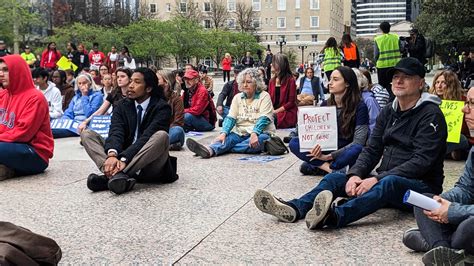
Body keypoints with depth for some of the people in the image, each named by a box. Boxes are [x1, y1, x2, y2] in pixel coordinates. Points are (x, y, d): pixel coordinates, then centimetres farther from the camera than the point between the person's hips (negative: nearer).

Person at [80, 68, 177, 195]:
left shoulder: (162, 107, -7)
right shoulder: (122, 106, 7)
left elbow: (147, 137, -21)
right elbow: (116, 132, -10)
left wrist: (124, 159, -35)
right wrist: (112, 154, -32)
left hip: (149, 165, -4)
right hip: (122, 158, 4)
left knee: (161, 136, -33)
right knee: (87, 134, -9)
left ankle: (110, 176, -38)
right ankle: (119, 175, -35)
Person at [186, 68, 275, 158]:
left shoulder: (264, 96, -1)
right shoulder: (237, 97, 13)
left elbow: (263, 119, -14)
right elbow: (231, 118, 2)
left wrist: (254, 133, -33)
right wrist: (223, 133, -18)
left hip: (260, 133, -3)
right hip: (240, 133, 3)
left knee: (258, 141, -37)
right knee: (228, 138, -27)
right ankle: (210, 150, -59)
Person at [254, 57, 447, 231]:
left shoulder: (431, 115, -8)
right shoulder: (388, 112, 13)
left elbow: (422, 161, -18)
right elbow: (372, 150, 7)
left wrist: (377, 179, -26)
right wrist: (355, 174, -14)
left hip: (420, 185, -7)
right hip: (384, 179, 7)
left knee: (389, 182, -39)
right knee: (335, 178, -12)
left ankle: (334, 216, -62)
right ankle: (294, 209, -37)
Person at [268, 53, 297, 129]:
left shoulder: (290, 80, -5)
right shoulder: (272, 81, 13)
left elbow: (291, 102, -8)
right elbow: (270, 99, 13)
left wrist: (276, 111, -14)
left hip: (286, 118, -4)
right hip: (274, 117, 4)